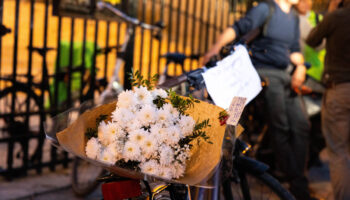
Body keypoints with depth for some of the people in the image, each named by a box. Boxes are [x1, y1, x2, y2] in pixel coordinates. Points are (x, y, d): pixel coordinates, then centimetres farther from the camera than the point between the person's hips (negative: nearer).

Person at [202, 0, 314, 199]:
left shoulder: (294, 17, 19)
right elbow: (238, 28, -15)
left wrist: (300, 67, 1)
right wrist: (216, 47, -29)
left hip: (284, 75, 7)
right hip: (264, 72, -7)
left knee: (302, 125, -2)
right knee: (281, 127, -14)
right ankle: (295, 181, -8)